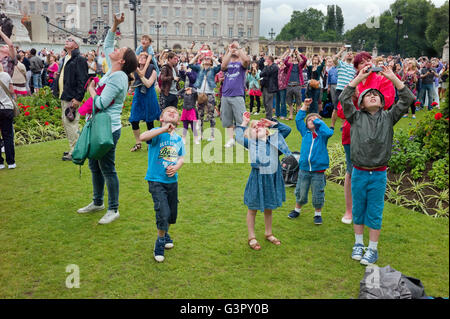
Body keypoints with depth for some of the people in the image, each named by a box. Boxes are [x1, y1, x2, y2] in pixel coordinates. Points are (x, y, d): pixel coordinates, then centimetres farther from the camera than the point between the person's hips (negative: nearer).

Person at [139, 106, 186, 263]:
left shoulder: (178, 138, 8)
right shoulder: (157, 133, -9)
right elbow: (142, 137, -29)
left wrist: (176, 167, -7)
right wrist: (163, 129, -32)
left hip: (172, 181, 6)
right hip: (156, 181, -5)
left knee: (172, 214, 15)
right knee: (163, 214, -13)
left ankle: (165, 234, 44)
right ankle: (160, 241, 11)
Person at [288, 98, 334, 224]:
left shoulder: (322, 134, -2)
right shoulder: (305, 132, 7)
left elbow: (329, 132, -23)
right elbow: (298, 119, 7)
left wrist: (318, 121, -12)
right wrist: (305, 105, 6)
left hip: (318, 170, -3)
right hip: (304, 168, 3)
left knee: (318, 194, 7)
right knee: (300, 192, 15)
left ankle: (318, 214, 25)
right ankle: (297, 210, 36)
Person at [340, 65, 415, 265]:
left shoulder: (388, 117, 4)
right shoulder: (356, 117, 2)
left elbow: (407, 99, -4)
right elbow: (344, 99, -10)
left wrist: (393, 78, -10)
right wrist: (359, 78, -10)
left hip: (379, 175, 0)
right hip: (359, 173, 0)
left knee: (375, 213, 7)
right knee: (358, 210, 12)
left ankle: (373, 249, 20)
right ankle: (359, 244, 29)